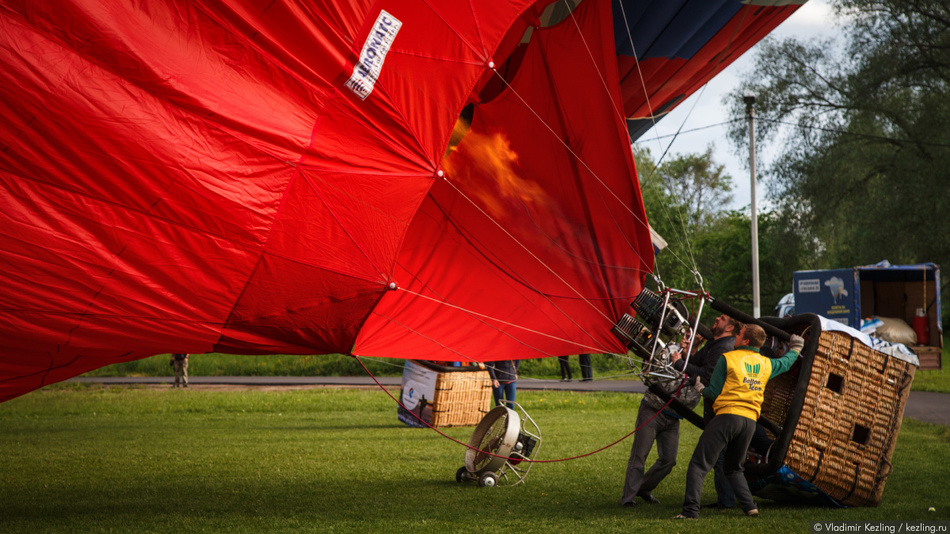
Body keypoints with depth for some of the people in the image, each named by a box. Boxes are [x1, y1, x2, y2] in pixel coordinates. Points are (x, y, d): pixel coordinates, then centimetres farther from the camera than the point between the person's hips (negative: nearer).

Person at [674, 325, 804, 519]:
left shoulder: (727, 358, 1)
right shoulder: (766, 364, 16)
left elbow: (713, 393, 0)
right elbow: (786, 363, 39)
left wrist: (701, 389, 21)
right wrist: (795, 349, 59)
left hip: (728, 416, -6)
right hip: (750, 421, 6)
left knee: (698, 464, -5)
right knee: (734, 468, 23)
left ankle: (691, 510, -16)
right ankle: (750, 506, 7)